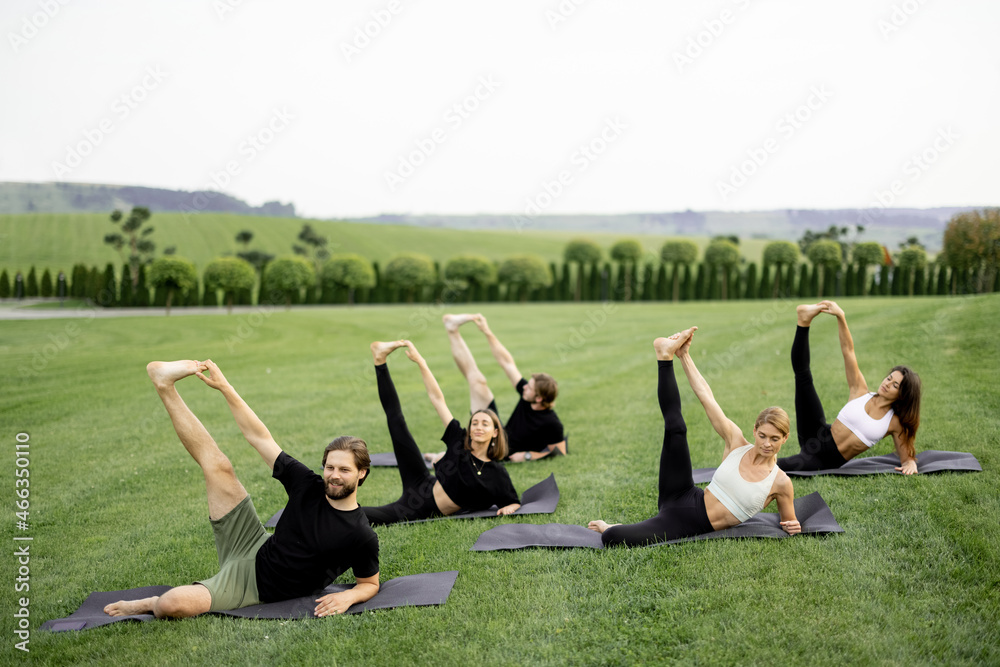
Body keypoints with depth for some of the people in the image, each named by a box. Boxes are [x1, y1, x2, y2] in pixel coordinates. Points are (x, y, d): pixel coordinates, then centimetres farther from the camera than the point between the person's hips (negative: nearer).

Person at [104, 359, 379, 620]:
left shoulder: (362, 537, -19)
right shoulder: (310, 488, -7)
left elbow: (370, 584, -2)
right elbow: (260, 438, -4)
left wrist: (347, 596, -26)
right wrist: (225, 387, -7)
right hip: (253, 550, 5)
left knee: (172, 604, -30)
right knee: (218, 466, -5)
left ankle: (152, 605, 6)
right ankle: (165, 386, 6)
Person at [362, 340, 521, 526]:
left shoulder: (497, 473, -8)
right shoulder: (459, 442, -4)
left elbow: (514, 503, 3)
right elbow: (437, 399, -5)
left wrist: (509, 509, -22)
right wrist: (420, 362, -8)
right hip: (422, 487, 2)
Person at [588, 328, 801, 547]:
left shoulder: (780, 483, -5)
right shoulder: (735, 441, -1)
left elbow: (789, 520, 11)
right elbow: (706, 397, -2)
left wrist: (793, 527, -15)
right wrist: (685, 357, -5)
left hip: (695, 528, -3)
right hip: (682, 498, 3)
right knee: (675, 429, -19)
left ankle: (610, 528, 8)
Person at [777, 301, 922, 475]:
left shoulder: (895, 423, 4)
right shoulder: (860, 392, 5)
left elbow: (906, 457, 11)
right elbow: (848, 350, -3)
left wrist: (910, 463, -16)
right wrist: (840, 317, -14)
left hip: (828, 463, -2)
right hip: (819, 436, 2)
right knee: (803, 377, -15)